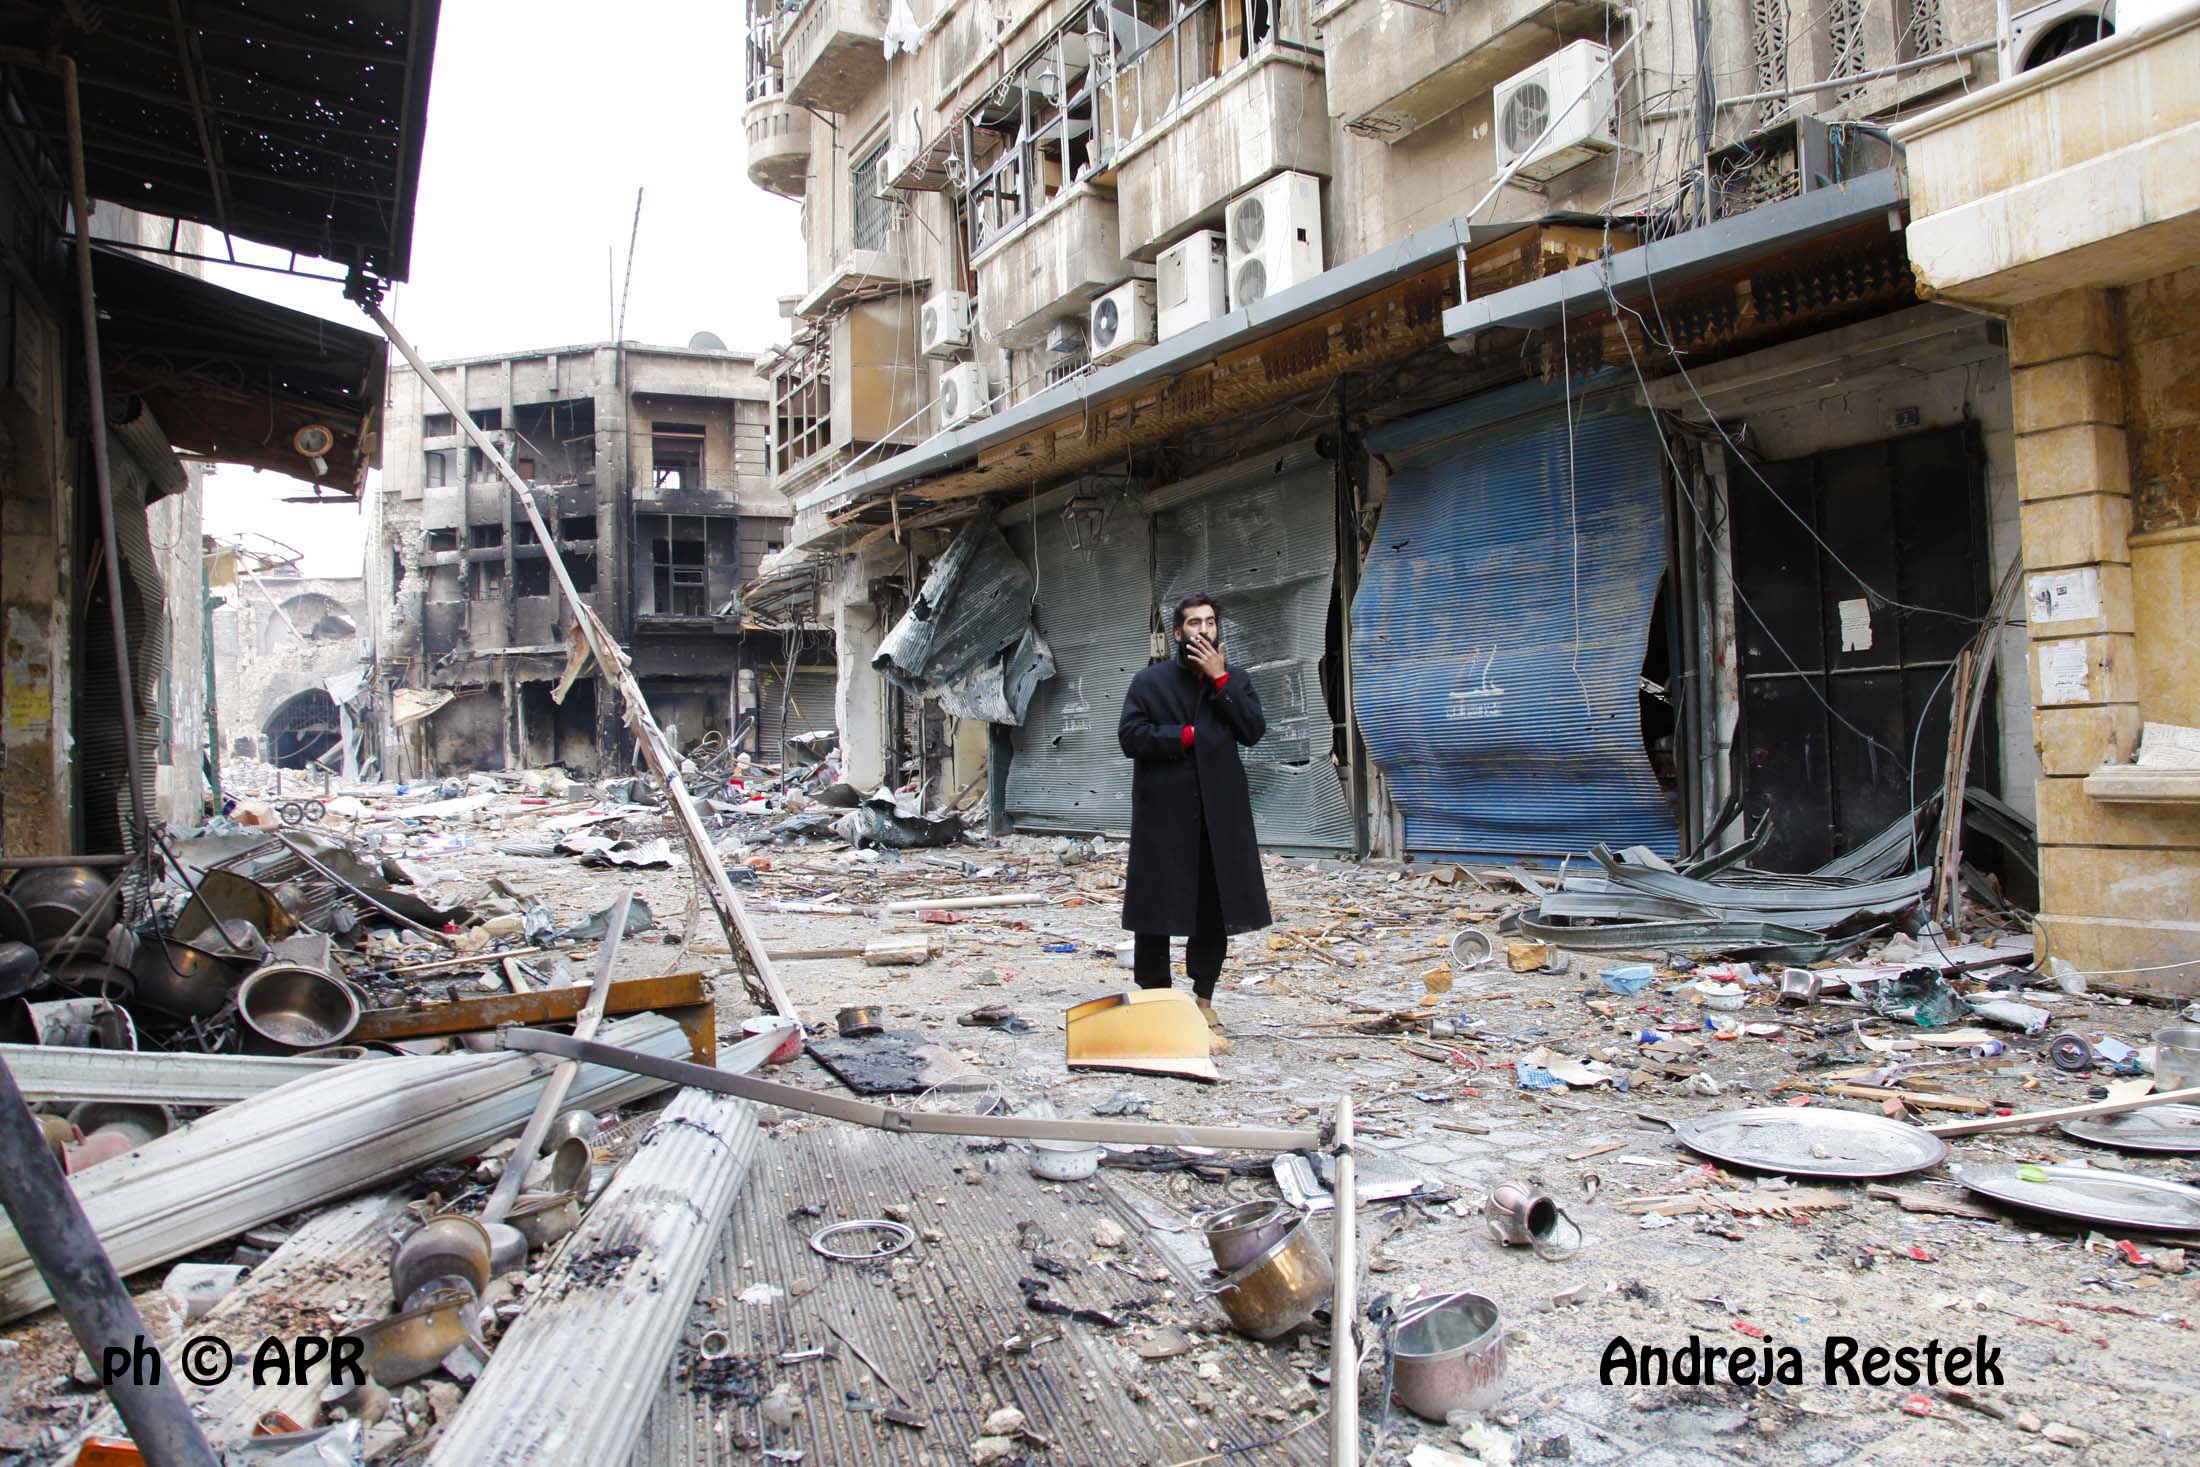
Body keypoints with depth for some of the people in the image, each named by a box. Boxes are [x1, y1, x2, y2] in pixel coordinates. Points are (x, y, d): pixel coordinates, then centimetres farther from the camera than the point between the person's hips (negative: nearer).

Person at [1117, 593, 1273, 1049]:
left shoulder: (1235, 679, 11)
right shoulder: (1150, 681, 2)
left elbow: (1254, 730, -4)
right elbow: (1130, 736, -8)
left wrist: (1220, 678, -9)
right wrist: (1185, 736, -12)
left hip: (1218, 812, 3)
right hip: (1164, 811, -3)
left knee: (1216, 908, 8)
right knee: (1156, 908, 2)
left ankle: (1204, 1001, 23)